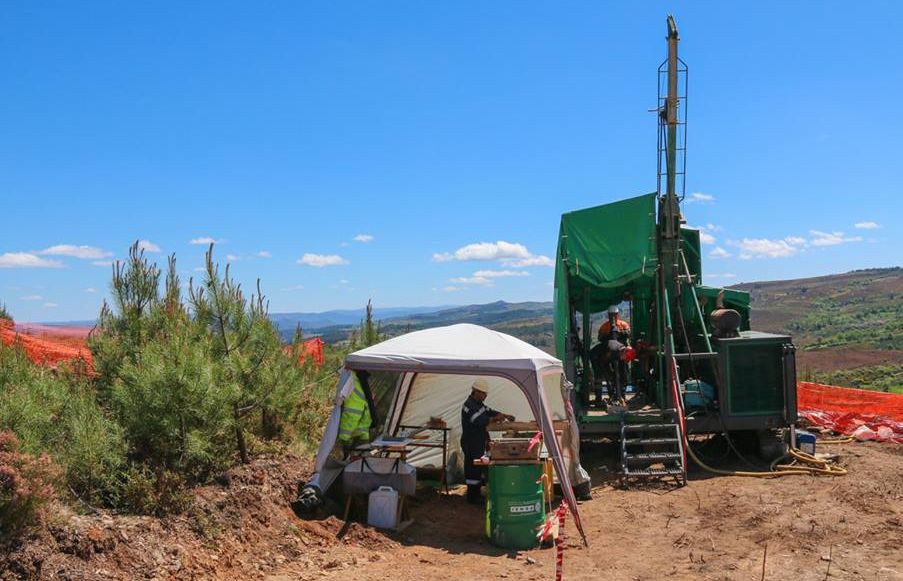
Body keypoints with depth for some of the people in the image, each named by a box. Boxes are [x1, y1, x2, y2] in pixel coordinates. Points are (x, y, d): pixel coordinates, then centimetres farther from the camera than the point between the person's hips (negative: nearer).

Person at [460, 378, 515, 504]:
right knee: (473, 468, -4)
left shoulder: (479, 403, 12)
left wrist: (504, 415, 8)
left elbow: (489, 411, 20)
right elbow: (479, 421, -30)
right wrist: (495, 418, -25)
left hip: (479, 442, 10)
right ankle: (472, 497, 4)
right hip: (471, 443, -10)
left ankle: (476, 494, 26)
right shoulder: (469, 406, -20)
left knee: (478, 468, 16)